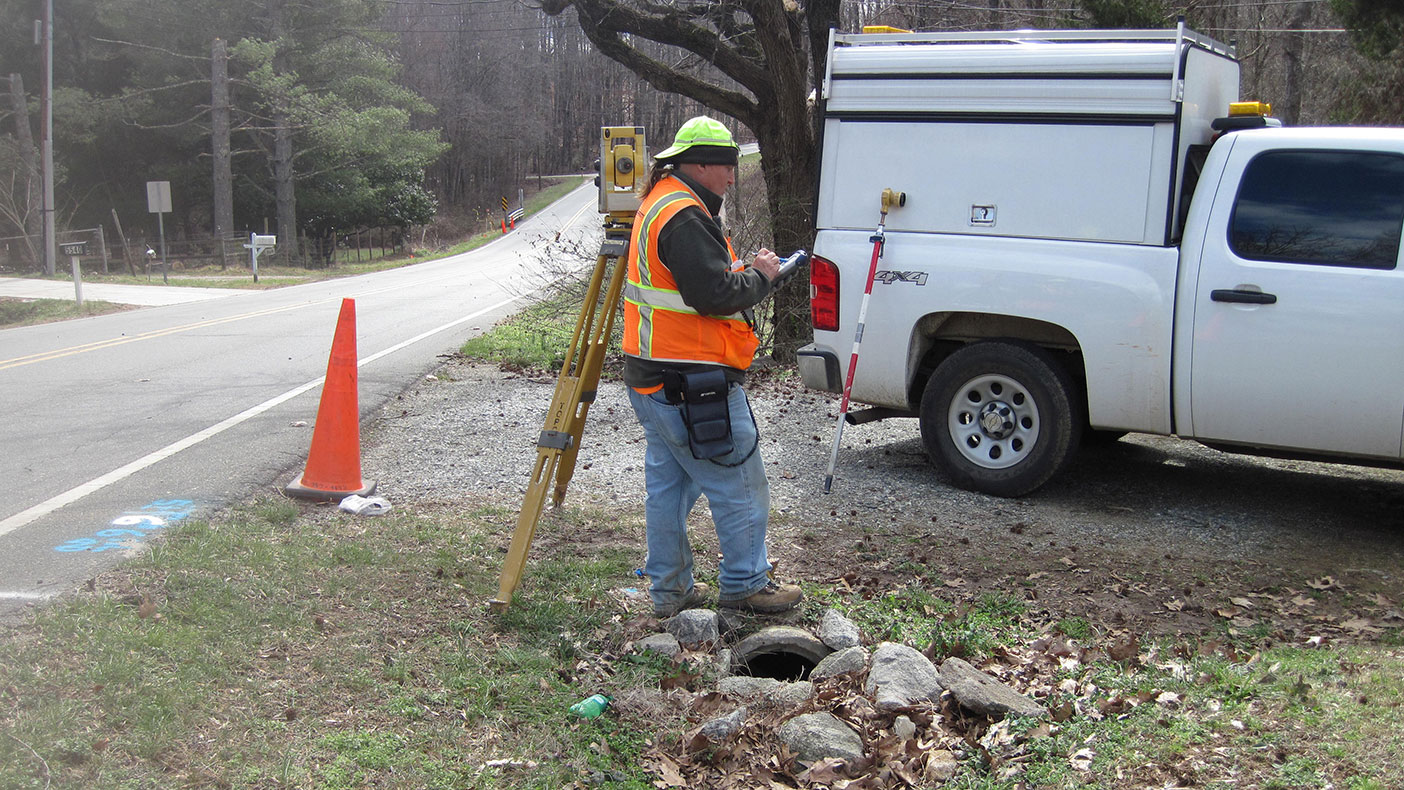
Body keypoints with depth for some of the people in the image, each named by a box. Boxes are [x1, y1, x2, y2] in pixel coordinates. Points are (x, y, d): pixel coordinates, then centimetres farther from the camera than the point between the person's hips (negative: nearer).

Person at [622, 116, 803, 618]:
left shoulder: (659, 204, 16)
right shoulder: (685, 217, -19)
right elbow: (715, 295, -25)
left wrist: (741, 270, 6)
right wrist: (759, 276, -9)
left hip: (652, 379, 11)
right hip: (694, 384, -11)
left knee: (668, 485, 15)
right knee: (740, 487, 2)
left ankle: (670, 589, 24)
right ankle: (745, 584, 13)